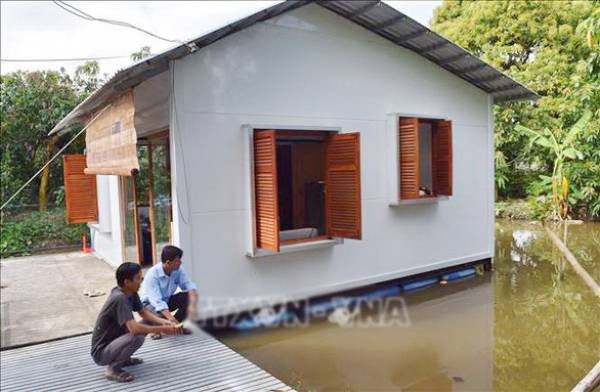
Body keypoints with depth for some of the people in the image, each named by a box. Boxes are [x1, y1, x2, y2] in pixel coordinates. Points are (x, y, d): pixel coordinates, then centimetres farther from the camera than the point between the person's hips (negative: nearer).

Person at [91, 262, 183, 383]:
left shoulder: (131, 292, -3)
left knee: (148, 322, 6)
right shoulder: (119, 298, -29)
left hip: (114, 341, 9)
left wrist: (164, 322, -8)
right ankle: (112, 368, -8)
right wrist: (162, 329, -26)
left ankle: (122, 358, 14)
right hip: (101, 352, -9)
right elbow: (134, 328, -36)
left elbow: (144, 313, 7)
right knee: (137, 337, -32)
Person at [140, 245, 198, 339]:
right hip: (150, 303, -5)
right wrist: (170, 318, -53)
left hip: (167, 300, 5)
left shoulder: (178, 270, -16)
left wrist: (192, 306, -42)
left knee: (189, 297, -20)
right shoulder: (152, 274, -31)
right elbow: (157, 301, -40)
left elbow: (189, 286, -23)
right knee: (161, 315, -36)